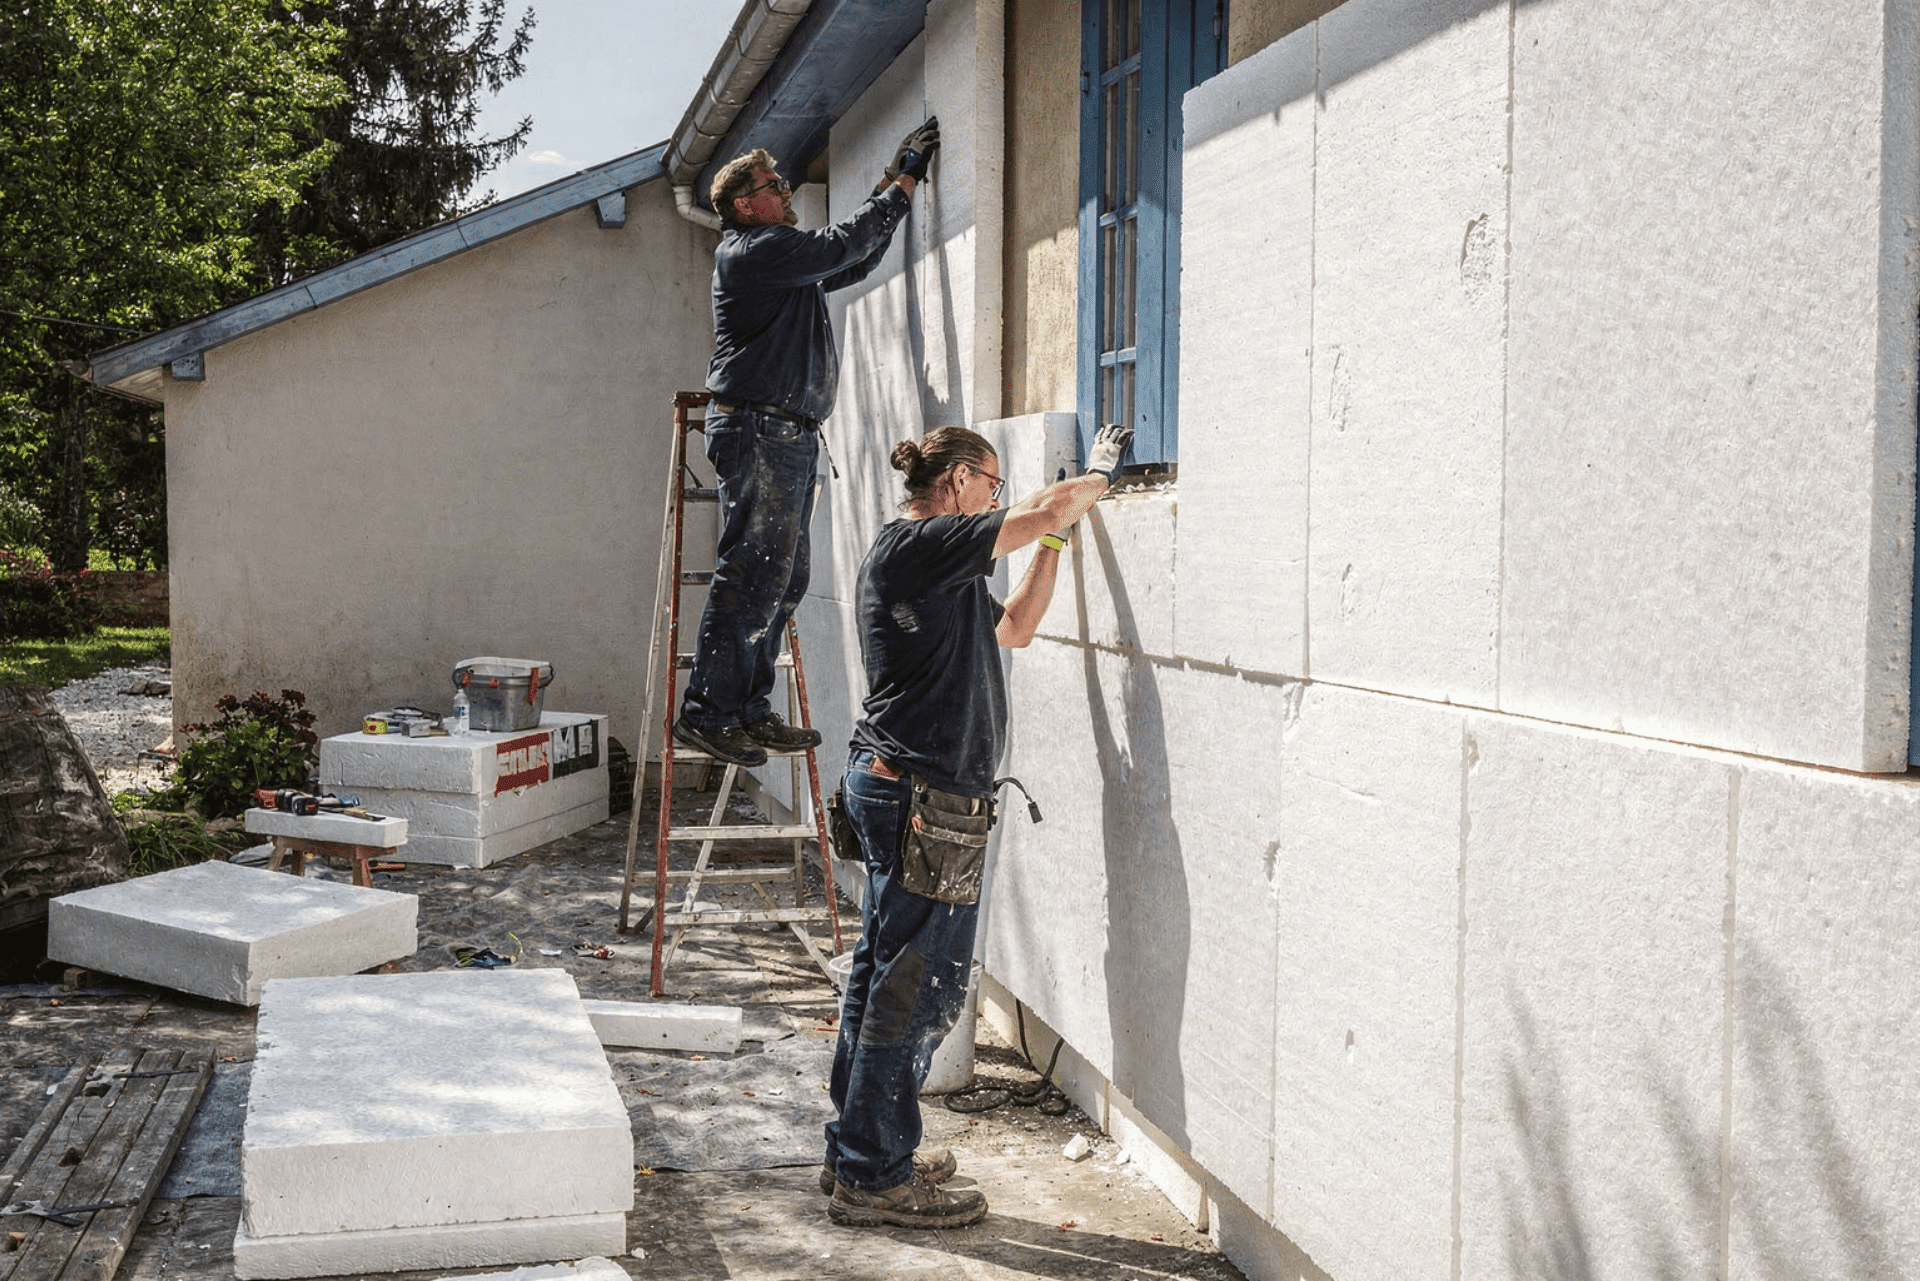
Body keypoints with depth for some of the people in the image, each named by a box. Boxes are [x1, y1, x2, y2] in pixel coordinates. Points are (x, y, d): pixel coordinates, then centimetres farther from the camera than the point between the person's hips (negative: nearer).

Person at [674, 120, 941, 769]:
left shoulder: (788, 262, 24)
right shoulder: (750, 250, -6)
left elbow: (855, 262, 30)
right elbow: (841, 245, -11)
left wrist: (895, 178, 24)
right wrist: (902, 184, -2)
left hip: (791, 435, 10)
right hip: (757, 428, -10)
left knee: (784, 577, 9)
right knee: (752, 572, -12)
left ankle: (750, 709, 14)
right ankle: (707, 711, -10)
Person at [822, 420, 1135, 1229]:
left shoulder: (940, 572, 20)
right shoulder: (916, 546, -12)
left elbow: (1014, 629, 25)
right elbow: (1047, 510, -13)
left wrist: (1056, 538, 22)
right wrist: (1101, 473, 6)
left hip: (898, 790, 11)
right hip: (925, 797, -11)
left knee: (883, 976, 15)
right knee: (918, 989, -5)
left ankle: (857, 1153, 25)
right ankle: (874, 1177, 3)